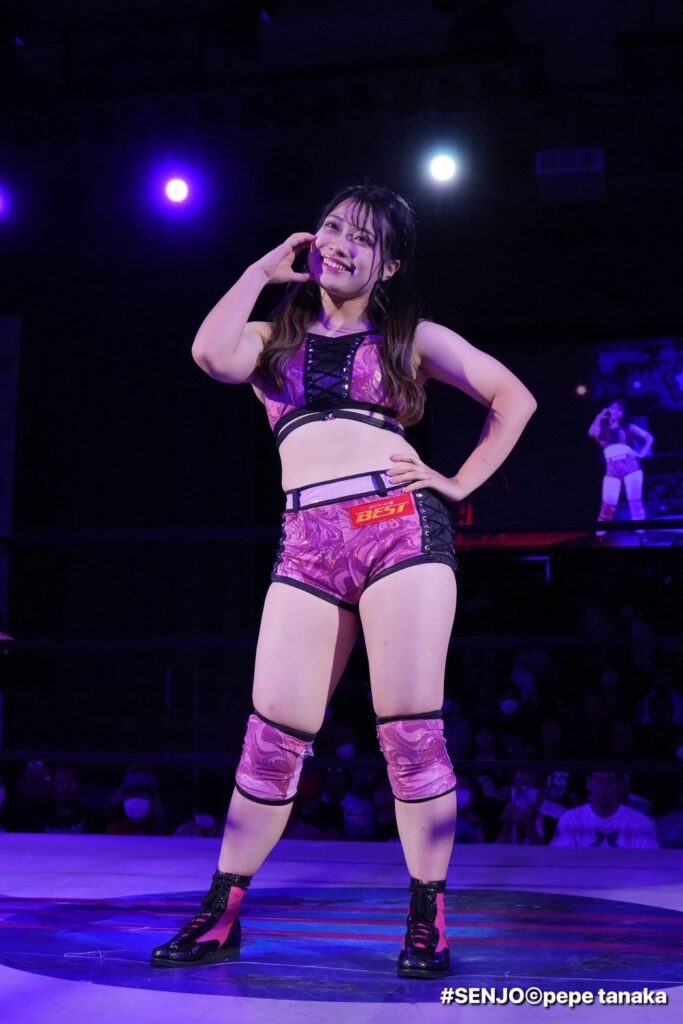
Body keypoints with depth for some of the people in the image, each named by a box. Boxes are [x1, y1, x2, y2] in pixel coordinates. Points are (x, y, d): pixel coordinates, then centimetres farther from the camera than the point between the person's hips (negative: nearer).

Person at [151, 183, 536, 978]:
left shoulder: (411, 337, 15)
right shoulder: (276, 336, 19)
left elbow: (514, 398, 15)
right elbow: (212, 354, -4)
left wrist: (461, 482, 5)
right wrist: (261, 271, 9)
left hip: (399, 526, -2)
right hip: (306, 547, 2)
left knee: (410, 731, -5)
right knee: (273, 737, 0)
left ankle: (428, 919, 8)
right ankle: (221, 914, 13)